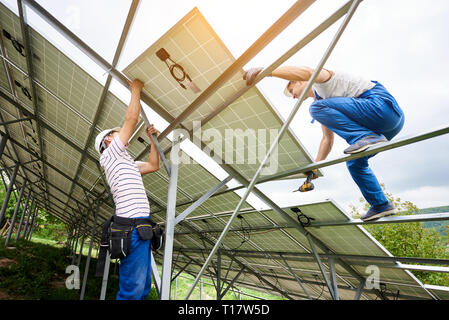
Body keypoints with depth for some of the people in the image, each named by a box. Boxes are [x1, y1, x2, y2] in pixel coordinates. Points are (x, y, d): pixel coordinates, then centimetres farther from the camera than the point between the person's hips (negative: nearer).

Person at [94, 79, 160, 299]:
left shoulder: (127, 163, 25)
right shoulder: (110, 155, 0)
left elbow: (153, 165, 28)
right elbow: (131, 120, -4)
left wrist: (152, 138, 27)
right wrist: (136, 90, 7)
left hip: (139, 226, 9)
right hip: (132, 225, -9)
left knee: (143, 287, 13)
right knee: (132, 289, -8)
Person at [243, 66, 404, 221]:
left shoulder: (321, 80, 2)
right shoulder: (319, 99, 26)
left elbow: (307, 73, -26)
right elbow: (328, 138, 26)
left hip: (381, 104, -10)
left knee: (318, 108, -20)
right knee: (354, 161, 19)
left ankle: (368, 137, -25)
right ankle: (381, 205, 23)